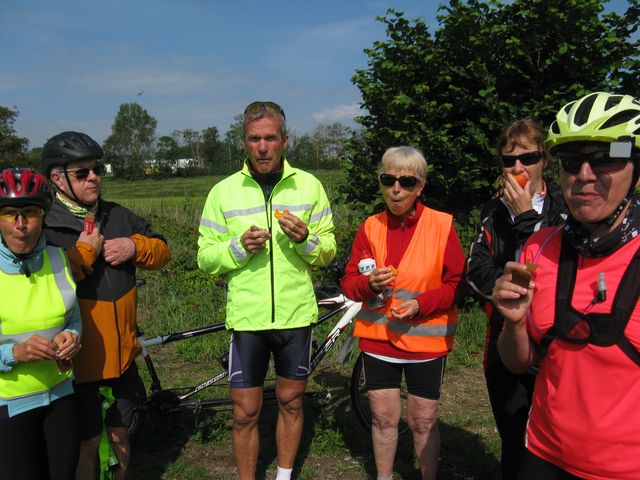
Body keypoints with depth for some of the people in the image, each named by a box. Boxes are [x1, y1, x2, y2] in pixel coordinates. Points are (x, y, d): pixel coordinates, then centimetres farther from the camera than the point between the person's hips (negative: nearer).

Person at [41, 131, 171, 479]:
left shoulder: (118, 215, 6)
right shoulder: (44, 227, -11)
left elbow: (162, 251, 9)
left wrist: (134, 246, -11)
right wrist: (84, 252, -20)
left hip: (121, 352, 5)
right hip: (78, 357, -5)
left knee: (119, 435, 20)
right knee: (87, 444, 10)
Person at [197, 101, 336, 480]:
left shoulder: (309, 186, 2)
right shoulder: (224, 191, -1)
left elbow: (329, 252, 4)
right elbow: (205, 258, 0)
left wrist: (306, 239, -17)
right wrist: (239, 246, -18)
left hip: (296, 314, 1)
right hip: (247, 317, -1)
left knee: (291, 402, 16)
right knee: (246, 412, 7)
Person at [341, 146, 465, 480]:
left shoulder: (441, 225, -7)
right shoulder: (370, 227, 0)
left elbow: (457, 283, -5)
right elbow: (348, 283, 2)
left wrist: (420, 304, -19)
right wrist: (369, 283, -20)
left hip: (426, 338, -2)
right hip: (377, 337, 2)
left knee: (423, 421, 10)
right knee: (383, 417, 13)